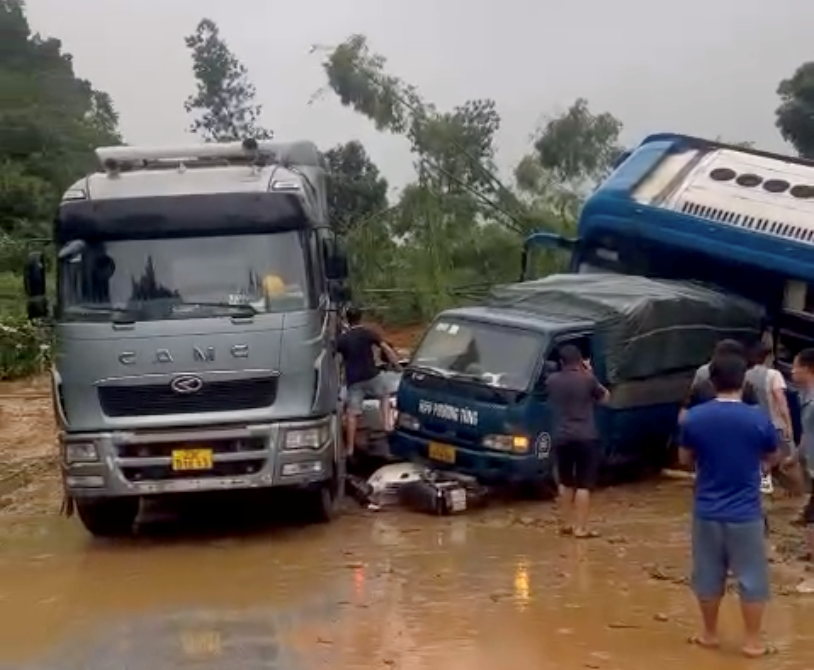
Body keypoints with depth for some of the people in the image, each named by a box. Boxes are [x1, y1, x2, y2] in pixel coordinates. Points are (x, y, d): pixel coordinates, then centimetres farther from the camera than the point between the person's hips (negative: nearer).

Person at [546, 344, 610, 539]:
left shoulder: (552, 380, 0)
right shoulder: (588, 379, -9)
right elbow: (604, 397, 8)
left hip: (561, 437, 4)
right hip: (586, 438, -4)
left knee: (566, 482, 18)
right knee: (584, 484, 0)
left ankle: (566, 524, 24)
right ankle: (580, 528, -1)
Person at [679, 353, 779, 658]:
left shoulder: (694, 417, -7)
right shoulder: (758, 418, -12)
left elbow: (685, 458, 7)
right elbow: (772, 458, 7)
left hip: (707, 512, 2)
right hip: (745, 513, -2)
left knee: (708, 576, 15)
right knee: (752, 578, 9)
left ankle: (709, 634, 27)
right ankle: (753, 641, 15)